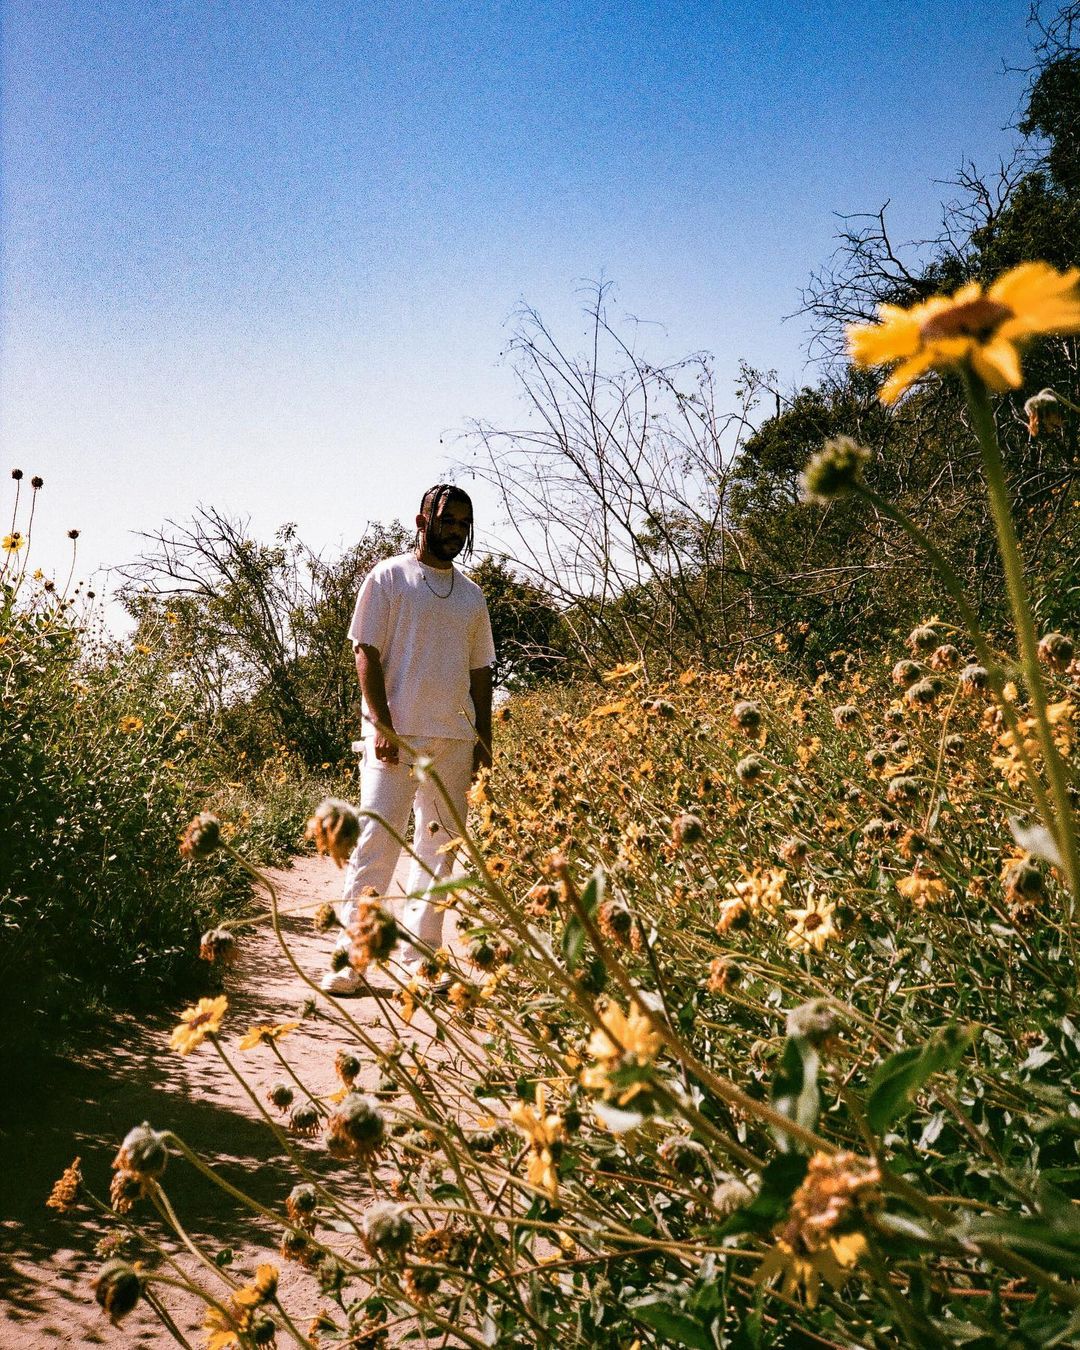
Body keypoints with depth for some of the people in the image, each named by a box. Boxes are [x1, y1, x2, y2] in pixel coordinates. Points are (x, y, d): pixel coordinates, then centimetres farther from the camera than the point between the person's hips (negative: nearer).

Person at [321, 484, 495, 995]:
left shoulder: (472, 595, 17)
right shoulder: (388, 577, 2)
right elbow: (366, 652, -4)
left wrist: (483, 737, 10)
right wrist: (382, 725, -13)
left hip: (455, 738, 5)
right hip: (395, 735, -5)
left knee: (439, 846, 6)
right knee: (376, 838, -9)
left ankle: (419, 953, 15)